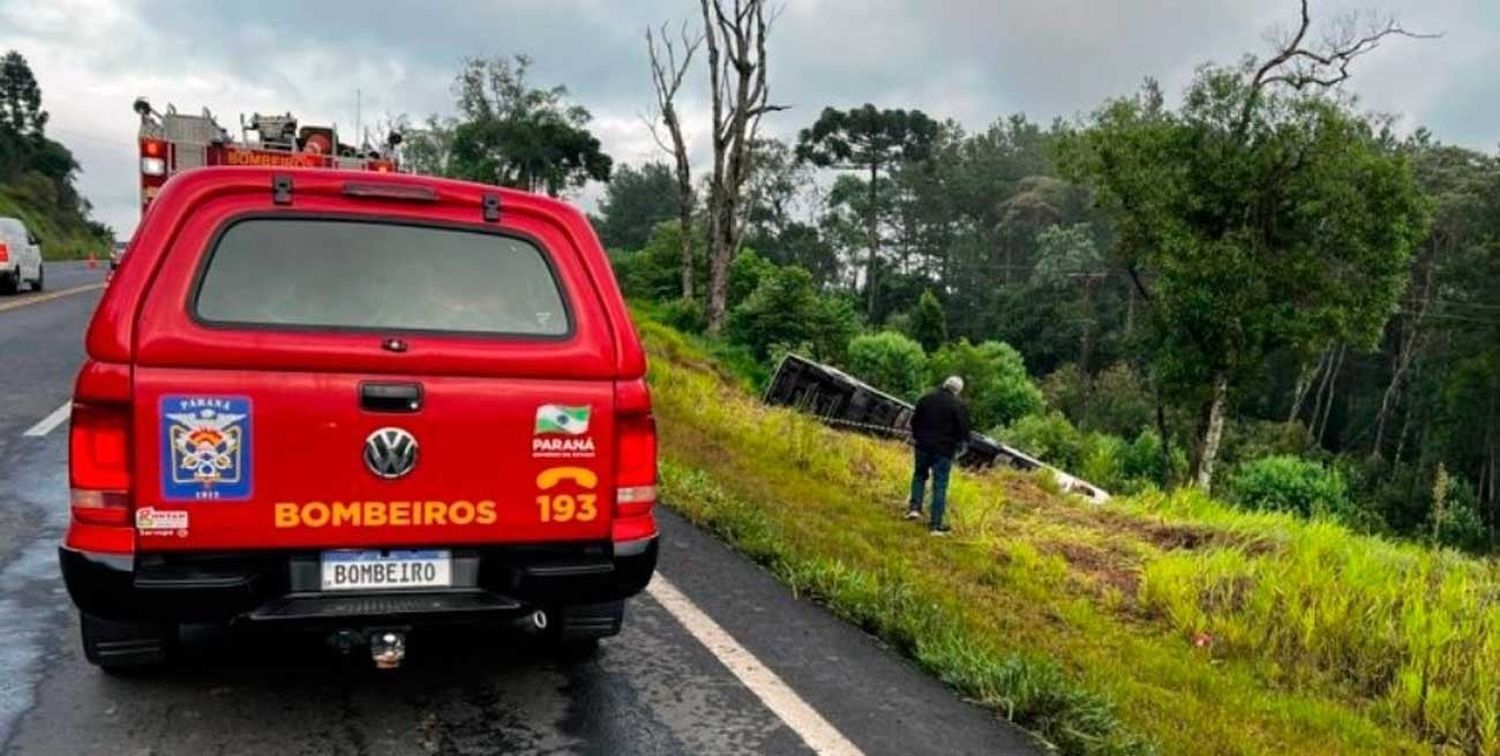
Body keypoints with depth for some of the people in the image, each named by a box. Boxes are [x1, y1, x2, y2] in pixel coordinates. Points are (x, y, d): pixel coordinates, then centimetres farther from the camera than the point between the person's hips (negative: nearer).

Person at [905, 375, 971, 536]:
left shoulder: (926, 399, 3)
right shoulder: (959, 405, -11)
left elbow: (914, 421, 10)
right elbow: (964, 429, -10)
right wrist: (960, 445, 8)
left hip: (923, 446, 3)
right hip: (945, 450, -3)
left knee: (920, 475, 26)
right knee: (940, 486, 2)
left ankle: (915, 507, 13)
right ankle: (936, 525, 4)